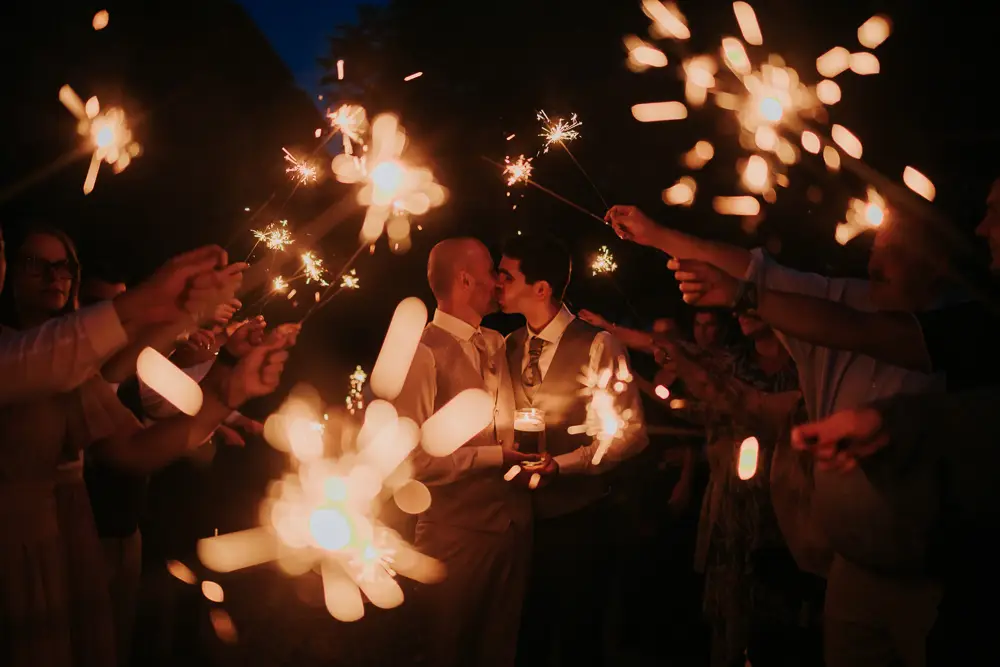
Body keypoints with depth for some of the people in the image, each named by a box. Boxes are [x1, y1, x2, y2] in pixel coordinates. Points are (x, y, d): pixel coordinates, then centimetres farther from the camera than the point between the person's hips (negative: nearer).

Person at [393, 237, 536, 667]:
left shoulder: (496, 345, 9)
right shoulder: (423, 352, -17)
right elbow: (412, 458, -23)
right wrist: (494, 456, -17)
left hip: (513, 519, 7)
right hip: (456, 531, -7)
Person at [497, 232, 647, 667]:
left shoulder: (597, 345, -9)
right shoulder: (509, 349, 7)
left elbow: (631, 433, -12)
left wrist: (561, 464, -20)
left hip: (579, 520, -4)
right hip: (521, 518, 5)